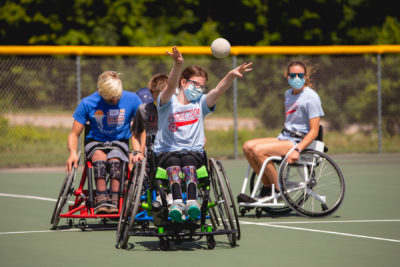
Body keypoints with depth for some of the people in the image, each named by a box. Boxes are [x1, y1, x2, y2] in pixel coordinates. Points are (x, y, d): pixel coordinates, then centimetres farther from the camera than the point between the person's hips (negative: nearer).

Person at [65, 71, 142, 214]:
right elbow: (74, 134, -1)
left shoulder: (131, 99, -5)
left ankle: (114, 200, -44)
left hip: (119, 142, 0)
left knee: (114, 159, -36)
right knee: (99, 156, -37)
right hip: (95, 143, 0)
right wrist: (73, 152, -22)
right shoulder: (88, 103, -6)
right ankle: (101, 199, -44)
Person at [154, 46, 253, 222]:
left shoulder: (201, 104, 15)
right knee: (174, 162, -35)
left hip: (194, 153, 2)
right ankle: (177, 202, -57)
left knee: (188, 161, -33)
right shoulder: (168, 102, 7)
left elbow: (219, 90, -3)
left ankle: (192, 201, -55)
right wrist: (178, 65, -35)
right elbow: (171, 86, -15)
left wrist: (232, 75, -23)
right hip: (165, 153, -2)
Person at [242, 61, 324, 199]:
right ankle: (267, 186, 0)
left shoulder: (311, 97, -11)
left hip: (299, 141, -8)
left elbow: (314, 131, -15)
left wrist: (297, 150, -26)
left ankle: (280, 191, -15)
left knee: (258, 150, -24)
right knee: (248, 146, -6)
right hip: (284, 137, 8)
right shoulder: (288, 94, 14)